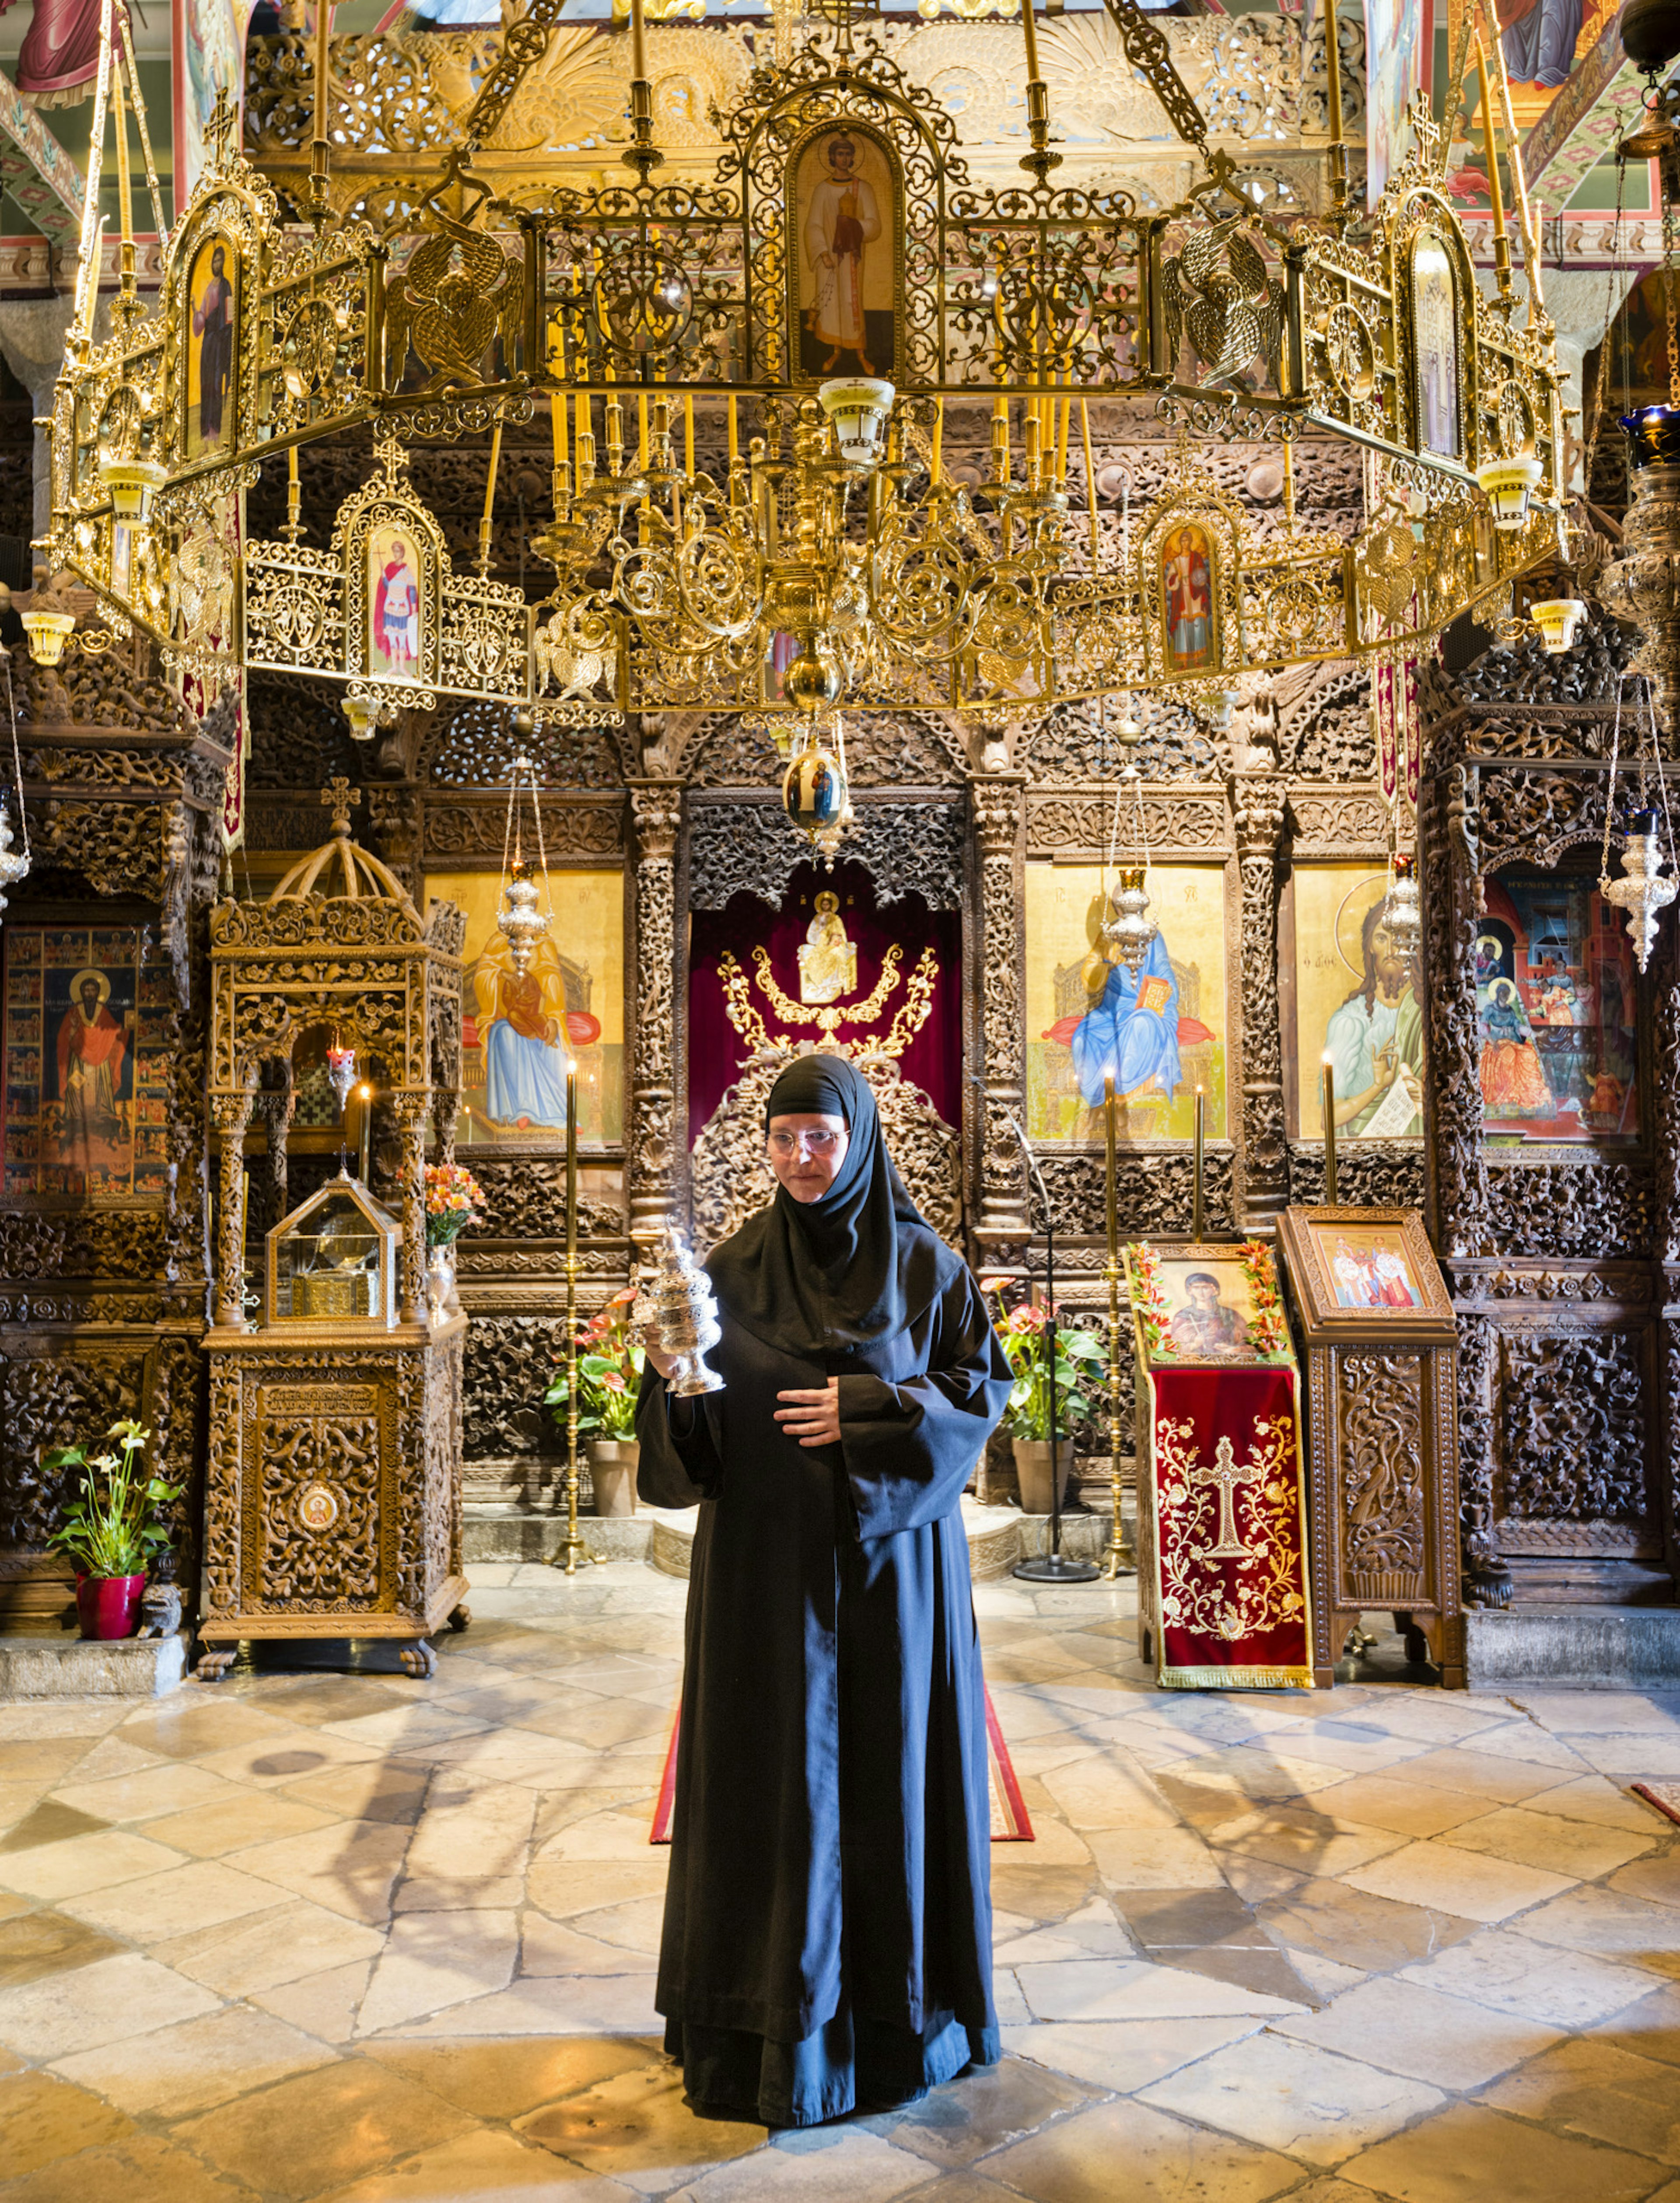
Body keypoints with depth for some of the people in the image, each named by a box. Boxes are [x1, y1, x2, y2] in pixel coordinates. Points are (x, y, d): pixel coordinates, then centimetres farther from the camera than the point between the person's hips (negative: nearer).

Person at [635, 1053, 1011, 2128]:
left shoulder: (924, 1262, -1)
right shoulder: (734, 1268, 1)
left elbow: (985, 1386, -1)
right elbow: (702, 1434, 2)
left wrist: (867, 1410, -14)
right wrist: (670, 1375, -20)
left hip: (890, 1556, 0)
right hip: (769, 1562, 1)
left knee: (889, 1761, 7)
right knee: (777, 1766, 4)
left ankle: (897, 2000, 25)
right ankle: (773, 2014, 19)